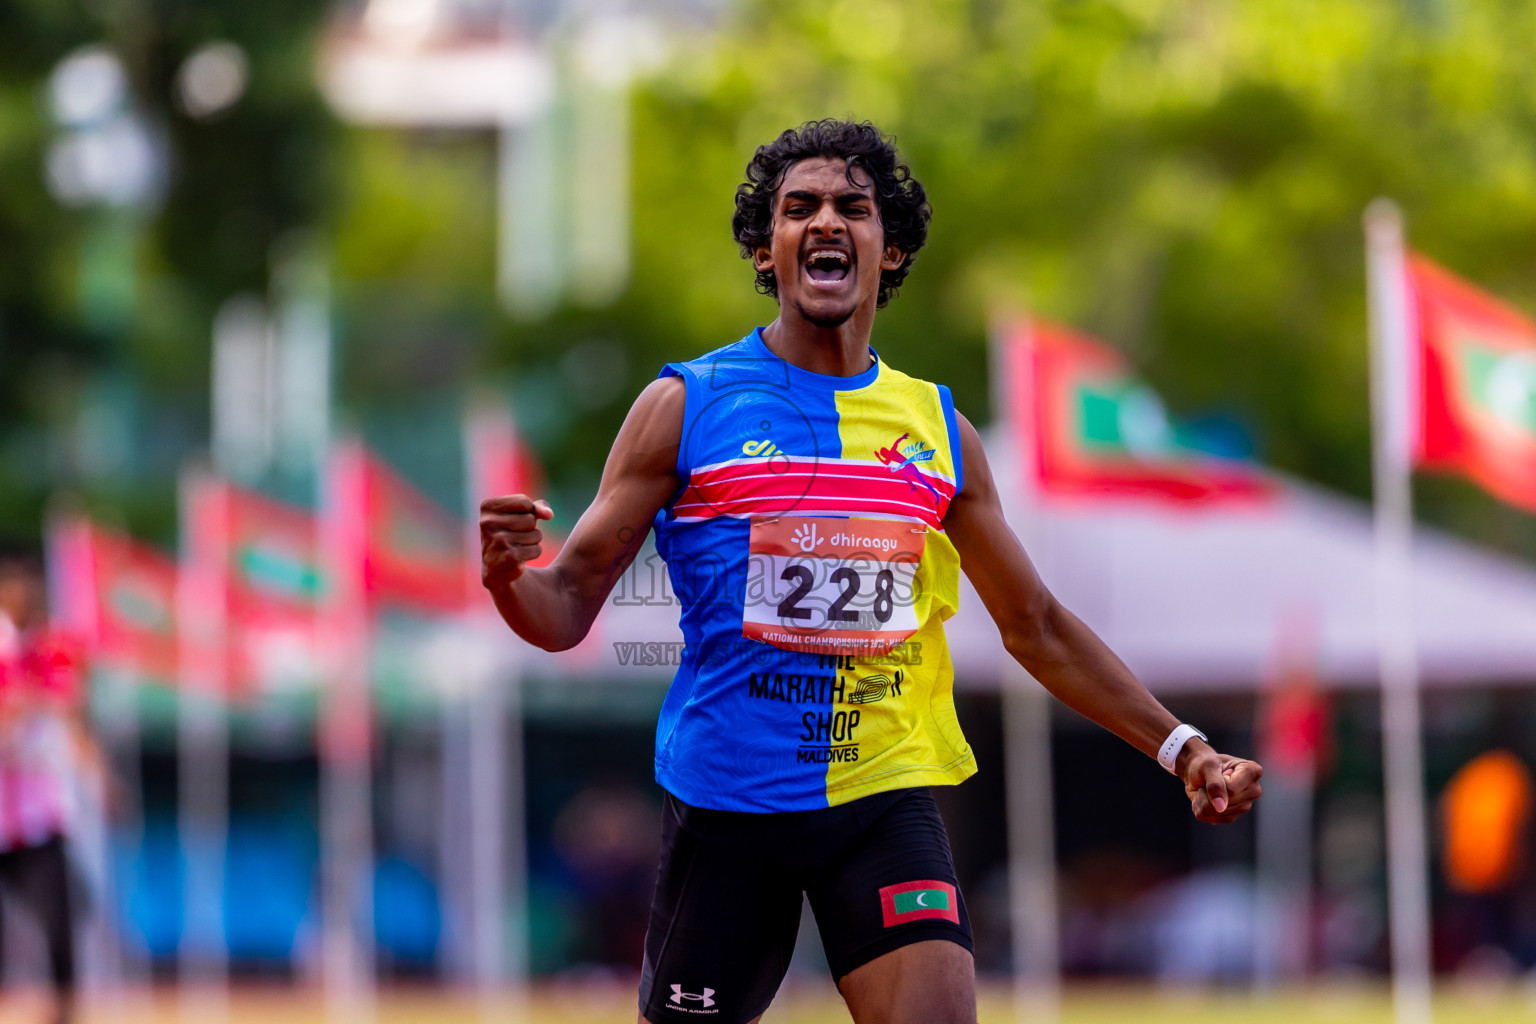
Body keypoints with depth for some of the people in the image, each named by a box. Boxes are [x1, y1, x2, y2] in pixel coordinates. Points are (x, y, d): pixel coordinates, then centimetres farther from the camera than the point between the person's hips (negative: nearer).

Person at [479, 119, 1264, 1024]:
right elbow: (570, 608, -2)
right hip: (726, 800, -2)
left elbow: (1035, 624, 18)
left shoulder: (936, 426, 10)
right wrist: (508, 578, -26)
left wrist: (1180, 748, 12)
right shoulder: (687, 407, 0)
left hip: (885, 796, 2)